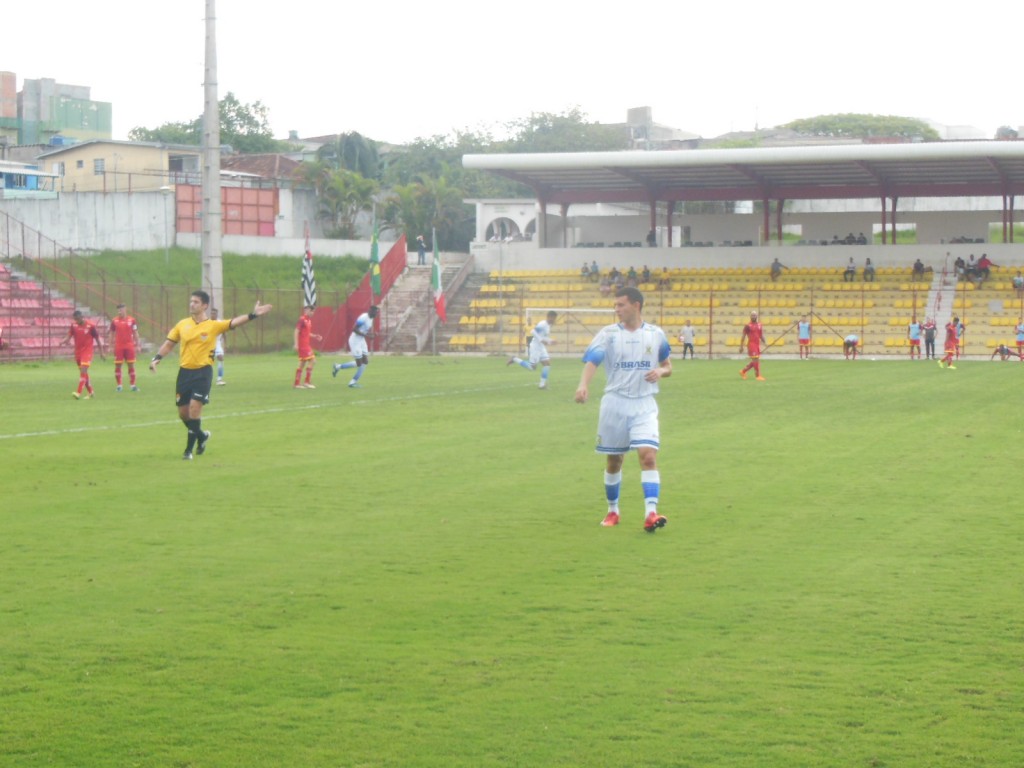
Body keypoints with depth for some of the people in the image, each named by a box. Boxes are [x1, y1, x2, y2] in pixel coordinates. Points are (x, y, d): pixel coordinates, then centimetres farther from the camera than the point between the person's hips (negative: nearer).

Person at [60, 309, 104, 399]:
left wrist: (101, 352, 2)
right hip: (78, 351, 5)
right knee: (83, 373, 12)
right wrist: (62, 341, -23)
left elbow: (97, 339, -1)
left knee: (83, 371, -18)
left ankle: (78, 393, -23)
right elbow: (68, 337, 0)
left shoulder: (90, 326, -9)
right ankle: (90, 392, 26)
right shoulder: (74, 325, 2)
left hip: (87, 351, -5)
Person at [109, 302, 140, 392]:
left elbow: (135, 333, 8)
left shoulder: (131, 320, 3)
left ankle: (133, 385, 6)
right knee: (117, 366, 0)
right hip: (118, 347, 0)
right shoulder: (114, 320, 3)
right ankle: (119, 386, 7)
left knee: (131, 365, 1)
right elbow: (112, 334, 9)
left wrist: (137, 345, 5)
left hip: (129, 346, 0)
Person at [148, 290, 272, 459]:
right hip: (184, 371, 4)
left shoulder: (213, 325, -3)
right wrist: (156, 358, 0)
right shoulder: (182, 324, 6)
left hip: (203, 371, -4)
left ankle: (189, 449, -2)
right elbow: (169, 344, 13)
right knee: (183, 413, 7)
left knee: (194, 407, -14)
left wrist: (253, 315, -30)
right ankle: (201, 436, 35)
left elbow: (233, 323, -15)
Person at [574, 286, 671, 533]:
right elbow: (591, 361, -16)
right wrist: (584, 384, -36)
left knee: (648, 456, -17)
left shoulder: (656, 334, 4)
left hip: (644, 404, 0)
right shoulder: (608, 333, -2)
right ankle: (612, 510, 27)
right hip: (615, 403, 0)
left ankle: (651, 513, -20)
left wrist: (660, 371, -9)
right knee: (614, 461, 9)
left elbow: (668, 366, 16)